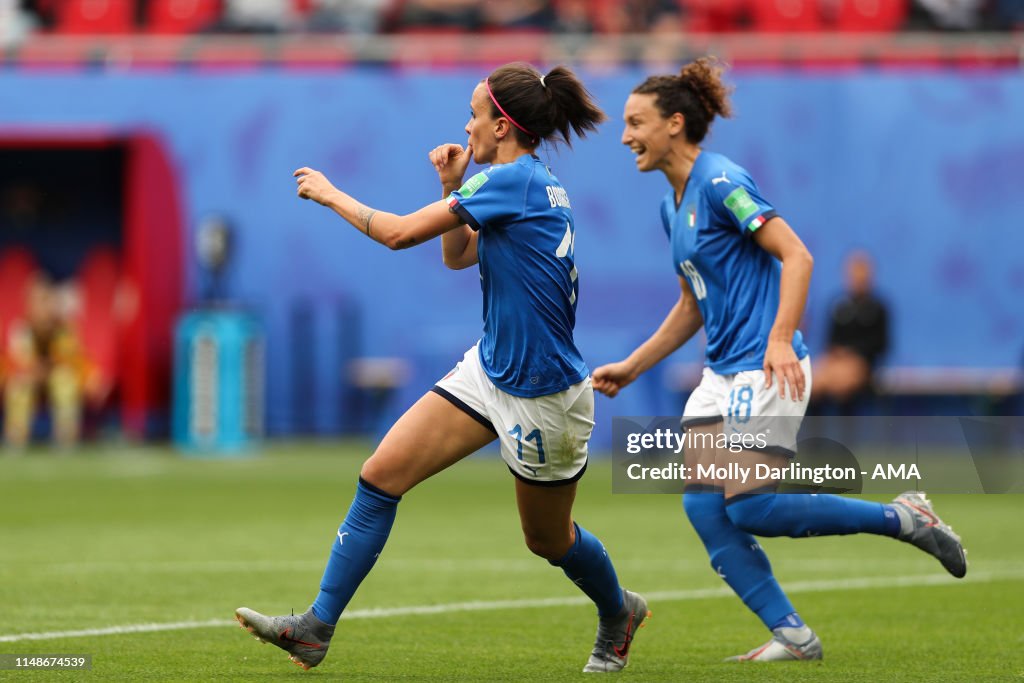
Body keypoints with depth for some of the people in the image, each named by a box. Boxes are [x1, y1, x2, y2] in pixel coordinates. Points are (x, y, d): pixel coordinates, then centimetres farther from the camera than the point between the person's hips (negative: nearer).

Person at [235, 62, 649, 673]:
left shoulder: (513, 179, -21)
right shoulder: (535, 183, 6)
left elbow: (400, 233, -19)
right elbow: (458, 256, 21)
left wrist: (330, 194, -6)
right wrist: (452, 187, 6)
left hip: (543, 397, -9)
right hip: (489, 371, 9)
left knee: (548, 538, 12)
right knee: (381, 475, -3)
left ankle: (619, 612, 42)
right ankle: (317, 627, -2)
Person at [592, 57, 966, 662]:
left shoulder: (721, 182, -11)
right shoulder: (673, 206, 16)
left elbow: (797, 256, -18)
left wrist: (780, 340, -29)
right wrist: (630, 368, 22)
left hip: (765, 371, -9)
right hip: (721, 377, 9)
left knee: (748, 507, -16)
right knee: (703, 508, -3)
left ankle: (904, 519, -2)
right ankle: (793, 635, 1)